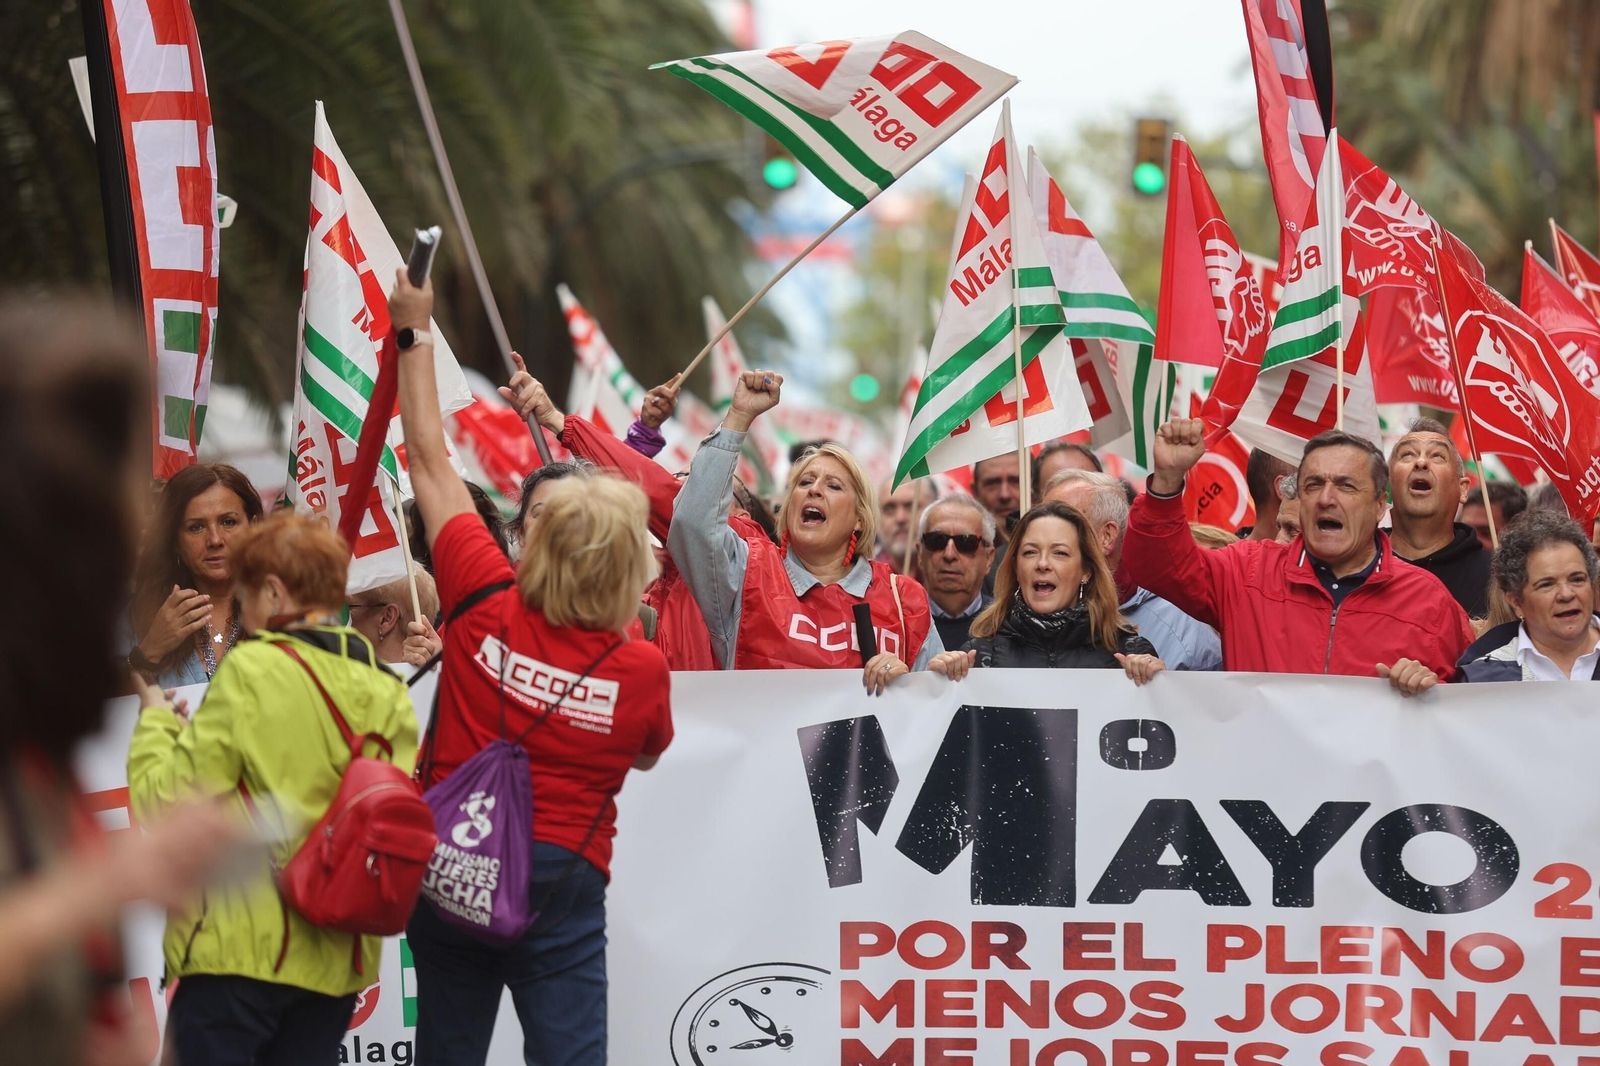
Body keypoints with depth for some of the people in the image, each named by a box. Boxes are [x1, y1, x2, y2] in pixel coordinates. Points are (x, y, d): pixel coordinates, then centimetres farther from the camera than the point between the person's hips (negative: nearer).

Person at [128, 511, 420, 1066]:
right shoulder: (387, 692, 9)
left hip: (245, 946, -6)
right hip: (339, 959, 7)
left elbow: (167, 799, -9)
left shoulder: (254, 670, -9)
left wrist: (156, 722, 11)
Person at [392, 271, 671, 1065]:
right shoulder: (643, 668, -9)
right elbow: (648, 755, 14)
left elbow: (430, 462, 3)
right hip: (562, 877, -1)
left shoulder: (486, 607, -8)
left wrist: (415, 333, 13)